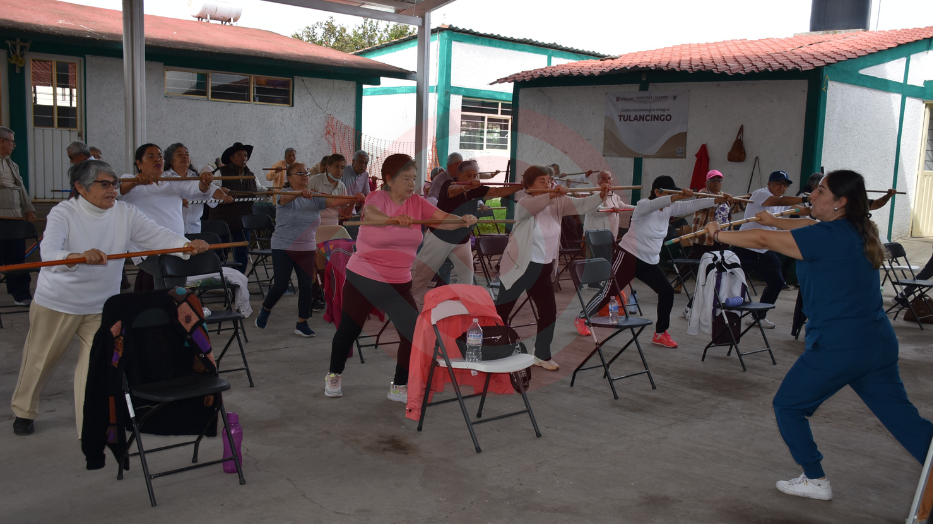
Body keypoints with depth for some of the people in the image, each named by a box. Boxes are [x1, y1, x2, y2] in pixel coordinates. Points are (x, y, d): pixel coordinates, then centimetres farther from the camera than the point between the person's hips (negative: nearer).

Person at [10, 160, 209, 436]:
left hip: (101, 305, 2)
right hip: (56, 303, -2)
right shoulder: (63, 213, -18)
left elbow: (157, 235, -17)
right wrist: (79, 256, -54)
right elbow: (49, 252, -33)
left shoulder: (125, 213, -8)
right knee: (39, 361, 15)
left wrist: (187, 244, -38)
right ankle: (23, 411, 41)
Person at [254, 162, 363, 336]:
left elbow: (334, 201, -12)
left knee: (306, 286, 1)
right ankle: (265, 310, 27)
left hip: (307, 249, 4)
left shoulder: (314, 198, 3)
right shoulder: (285, 194, -8)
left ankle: (302, 323, 13)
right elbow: (285, 198, -33)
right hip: (283, 248, -4)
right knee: (280, 286, -2)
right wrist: (300, 193, -56)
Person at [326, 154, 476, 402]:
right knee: (349, 330, 9)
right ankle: (334, 375, 36)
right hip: (362, 278, -3)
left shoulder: (417, 203, -1)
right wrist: (392, 219, -57)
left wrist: (464, 220, -34)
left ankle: (400, 387, 12)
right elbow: (371, 214, -36)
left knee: (414, 332, -6)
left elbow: (444, 220, -12)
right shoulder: (377, 197, -12)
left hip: (399, 283, 4)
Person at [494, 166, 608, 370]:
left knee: (549, 312, 8)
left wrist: (601, 196, -29)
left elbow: (581, 205, -10)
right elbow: (529, 206, -37)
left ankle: (542, 355, 23)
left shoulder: (557, 203, 0)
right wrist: (551, 195, -54)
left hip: (544, 268, 6)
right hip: (518, 266, -6)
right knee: (502, 309, 1)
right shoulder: (524, 203, -14)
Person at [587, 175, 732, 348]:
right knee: (609, 291, -5)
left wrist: (719, 200, -16)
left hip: (650, 262, 7)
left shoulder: (670, 208, 3)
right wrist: (677, 197, -56)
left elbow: (693, 205, -4)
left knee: (667, 291, -1)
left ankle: (660, 333, 10)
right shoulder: (643, 206, -16)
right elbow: (654, 204, -39)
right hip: (629, 256, -7)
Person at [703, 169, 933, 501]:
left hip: (838, 347, -9)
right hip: (880, 343, 9)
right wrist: (777, 221, 41)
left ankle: (815, 481, 18)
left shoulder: (827, 237, -15)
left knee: (788, 406, 10)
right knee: (903, 419, 12)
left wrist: (718, 234, 3)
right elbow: (809, 226, 29)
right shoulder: (858, 232, 10)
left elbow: (763, 240, -10)